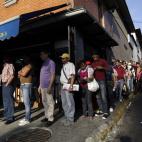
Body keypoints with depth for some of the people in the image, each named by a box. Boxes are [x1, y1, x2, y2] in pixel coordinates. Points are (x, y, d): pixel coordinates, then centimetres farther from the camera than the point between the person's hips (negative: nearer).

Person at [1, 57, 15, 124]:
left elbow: (12, 75, -19)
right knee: (5, 101, 15)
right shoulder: (5, 66, 18)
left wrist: (7, 84, -16)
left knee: (9, 101, -5)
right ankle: (7, 116, 27)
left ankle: (10, 117, 2)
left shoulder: (10, 65, -9)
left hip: (8, 85, -10)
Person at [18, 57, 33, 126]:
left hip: (27, 85, -9)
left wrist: (19, 73, 2)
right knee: (26, 102, 11)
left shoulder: (29, 65, -7)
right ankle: (27, 117, 18)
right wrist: (20, 74, -2)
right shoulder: (24, 66, 21)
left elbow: (24, 74, -18)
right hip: (22, 85, 9)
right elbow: (20, 75, 19)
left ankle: (27, 119, -4)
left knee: (27, 102, -9)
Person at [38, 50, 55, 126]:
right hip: (42, 86, 8)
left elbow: (53, 75, -13)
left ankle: (50, 118, 5)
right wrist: (40, 86, 17)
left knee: (50, 102, -2)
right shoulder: (43, 63, 17)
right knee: (44, 102, 13)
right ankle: (47, 116, 24)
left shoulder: (51, 62, -7)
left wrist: (50, 86, -19)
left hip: (48, 86, -8)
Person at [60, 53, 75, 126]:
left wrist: (71, 86, -24)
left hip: (68, 86, -9)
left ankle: (70, 119, 5)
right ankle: (66, 117, 26)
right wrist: (61, 86, 14)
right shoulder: (63, 66, 19)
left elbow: (73, 75, -15)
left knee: (69, 103, -4)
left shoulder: (70, 64, -5)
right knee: (64, 103, 14)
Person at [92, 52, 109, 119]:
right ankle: (101, 110, 19)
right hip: (95, 81, 5)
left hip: (102, 80, -5)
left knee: (103, 96, -7)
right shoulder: (93, 63, 15)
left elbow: (108, 68, -4)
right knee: (98, 97, 7)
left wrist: (102, 68, -20)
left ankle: (106, 112, 1)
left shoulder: (103, 61, 1)